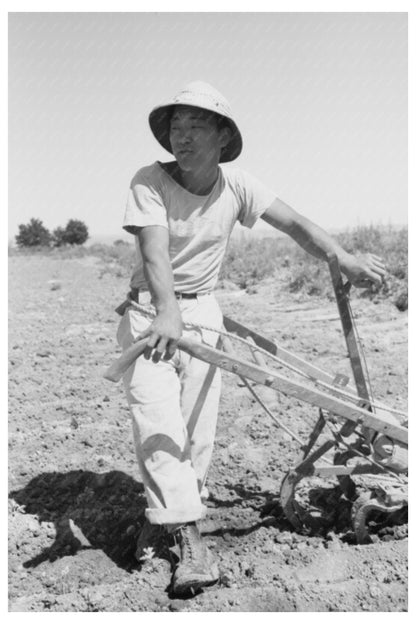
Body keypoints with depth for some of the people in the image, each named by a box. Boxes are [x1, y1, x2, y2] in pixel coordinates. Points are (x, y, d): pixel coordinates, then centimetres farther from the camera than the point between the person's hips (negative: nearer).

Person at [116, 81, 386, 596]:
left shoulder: (236, 186, -4)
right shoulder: (149, 182, -13)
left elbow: (294, 224, -5)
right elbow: (155, 251, -27)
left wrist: (342, 257, -21)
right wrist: (167, 313, -43)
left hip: (201, 311, 3)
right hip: (150, 311, -3)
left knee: (197, 424, 0)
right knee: (156, 415, -17)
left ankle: (162, 517, 19)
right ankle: (187, 535, -13)